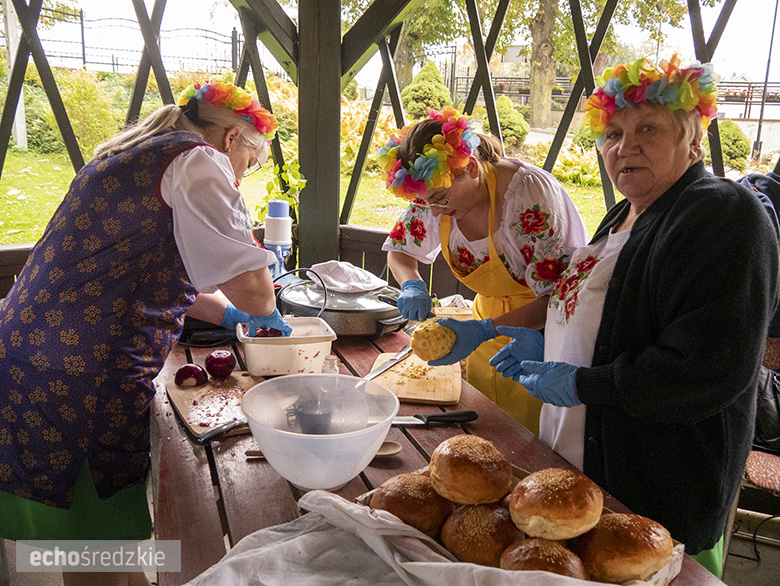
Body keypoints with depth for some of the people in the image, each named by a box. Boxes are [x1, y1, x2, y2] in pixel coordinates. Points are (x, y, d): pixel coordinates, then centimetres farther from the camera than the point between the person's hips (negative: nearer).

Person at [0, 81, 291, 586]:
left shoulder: (134, 158, 20)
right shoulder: (197, 160, -10)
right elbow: (249, 287, -20)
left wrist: (229, 315, 28)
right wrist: (265, 310, 3)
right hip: (82, 385, -10)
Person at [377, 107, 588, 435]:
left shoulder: (529, 191, -28)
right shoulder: (437, 189, -11)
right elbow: (399, 250, 6)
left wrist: (484, 330, -35)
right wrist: (412, 285, -16)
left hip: (540, 332, -5)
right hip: (489, 325, 6)